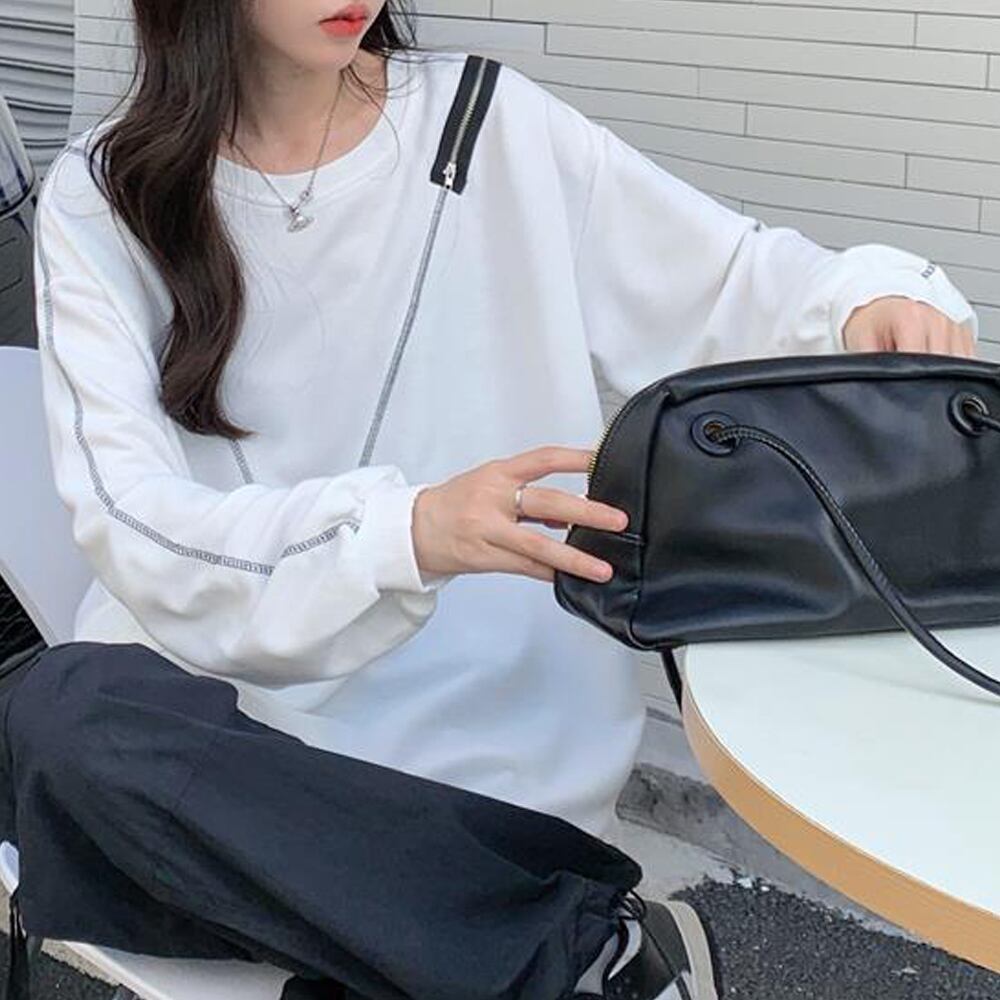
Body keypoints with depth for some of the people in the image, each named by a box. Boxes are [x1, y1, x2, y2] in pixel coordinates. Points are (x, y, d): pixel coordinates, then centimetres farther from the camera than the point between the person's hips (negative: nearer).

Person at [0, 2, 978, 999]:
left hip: (485, 748, -2)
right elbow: (133, 520, -12)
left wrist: (874, 303, -16)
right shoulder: (103, 198, 1)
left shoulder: (493, 127, 3)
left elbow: (739, 282, 8)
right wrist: (401, 533, -30)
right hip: (214, 724, 2)